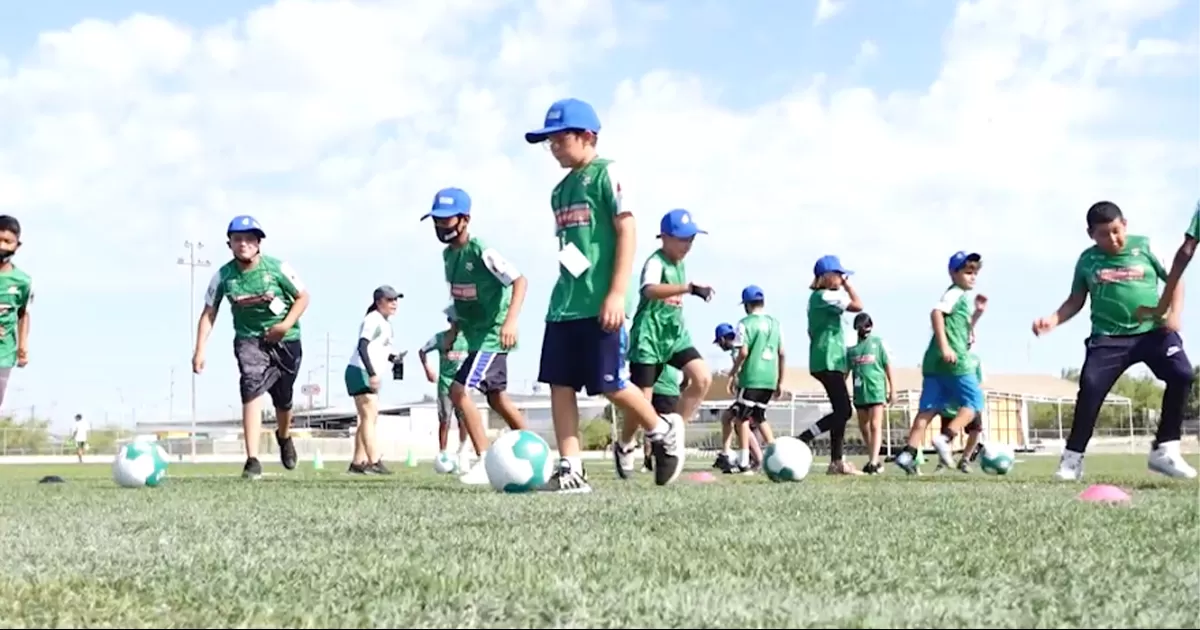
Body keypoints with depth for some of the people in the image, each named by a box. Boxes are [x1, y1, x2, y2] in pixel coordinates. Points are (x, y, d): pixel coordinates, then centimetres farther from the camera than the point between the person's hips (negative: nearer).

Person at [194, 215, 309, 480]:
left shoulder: (278, 268, -14)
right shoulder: (223, 276, -9)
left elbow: (303, 297, -4)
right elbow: (209, 313, -2)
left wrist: (286, 325, -18)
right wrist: (200, 350, -11)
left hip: (285, 340, 0)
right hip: (249, 339, 0)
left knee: (283, 399, 12)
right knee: (252, 391, -23)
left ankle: (284, 437, 49)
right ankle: (252, 461, -27)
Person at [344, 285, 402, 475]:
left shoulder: (386, 323, 18)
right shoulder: (373, 320, -12)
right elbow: (362, 346, -23)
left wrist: (393, 358, 5)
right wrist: (372, 373, -31)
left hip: (371, 375, 11)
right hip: (361, 373, -11)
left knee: (368, 419, 11)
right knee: (369, 417, -15)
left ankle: (358, 462, 15)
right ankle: (374, 462, -21)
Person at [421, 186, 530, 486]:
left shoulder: (482, 252, -21)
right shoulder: (448, 254, 5)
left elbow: (519, 280, -25)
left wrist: (511, 320, -37)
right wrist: (454, 330, 13)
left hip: (493, 334, -10)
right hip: (477, 335, 10)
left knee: (459, 390, -18)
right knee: (497, 397, 17)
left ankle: (486, 461, -12)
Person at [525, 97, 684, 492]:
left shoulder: (606, 173, -5)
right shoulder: (561, 189, 18)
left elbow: (627, 231, -11)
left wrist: (617, 293, -17)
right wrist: (566, 291, 18)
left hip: (599, 303, -8)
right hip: (564, 303, 8)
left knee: (608, 383, -7)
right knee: (559, 384, 0)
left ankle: (663, 431, 19)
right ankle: (571, 471, 0)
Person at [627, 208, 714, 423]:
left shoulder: (680, 264, 11)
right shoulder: (656, 262, -17)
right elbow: (650, 290, -40)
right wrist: (689, 288, -49)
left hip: (676, 334, 7)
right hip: (649, 336, -7)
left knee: (703, 378, -13)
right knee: (642, 399, -6)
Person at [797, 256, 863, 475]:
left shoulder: (818, 297, 18)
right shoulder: (825, 296, -13)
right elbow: (857, 305, -18)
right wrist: (847, 284, -6)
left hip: (828, 361, 10)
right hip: (828, 362, -10)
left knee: (841, 411, 10)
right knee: (844, 410, -12)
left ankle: (837, 462, 9)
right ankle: (800, 441, -16)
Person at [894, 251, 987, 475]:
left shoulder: (961, 297, 27)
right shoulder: (955, 293, -3)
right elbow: (937, 313, -20)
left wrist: (977, 313, 19)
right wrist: (945, 346, -26)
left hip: (934, 361, 9)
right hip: (953, 359, -9)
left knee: (929, 407, 2)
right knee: (973, 401, 0)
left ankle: (908, 453, -8)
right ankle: (945, 438, -15)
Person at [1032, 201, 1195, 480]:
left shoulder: (1144, 247, 2)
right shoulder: (1088, 260, 6)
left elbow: (1175, 280, 9)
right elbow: (1076, 300, 15)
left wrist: (1174, 314, -6)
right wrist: (1053, 320, -2)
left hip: (1153, 330, 0)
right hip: (1109, 336, 1)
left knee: (1181, 374, -21)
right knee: (1090, 386, -17)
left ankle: (1164, 450, -10)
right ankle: (1073, 457, -5)